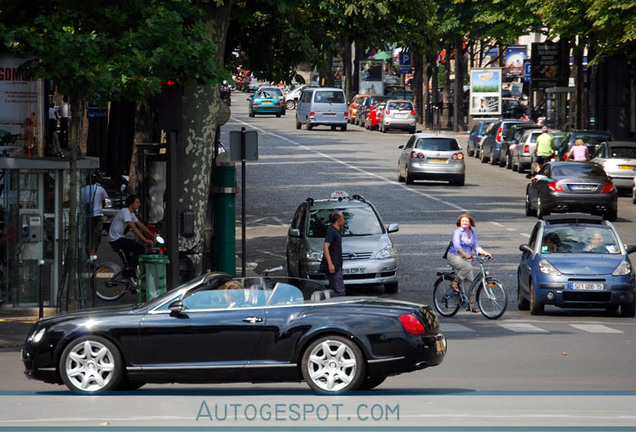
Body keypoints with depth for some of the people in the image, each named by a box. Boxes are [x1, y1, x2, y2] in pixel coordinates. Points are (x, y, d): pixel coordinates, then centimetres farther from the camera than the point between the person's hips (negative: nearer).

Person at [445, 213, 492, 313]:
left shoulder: (472, 233, 11)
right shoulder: (457, 232, -9)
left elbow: (476, 247, 5)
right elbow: (456, 245, -22)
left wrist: (485, 253, -13)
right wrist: (465, 254, -35)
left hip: (465, 259, 7)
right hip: (454, 256, -7)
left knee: (470, 280, -2)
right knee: (468, 267, -35)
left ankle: (470, 304, 2)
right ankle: (455, 283, -14)